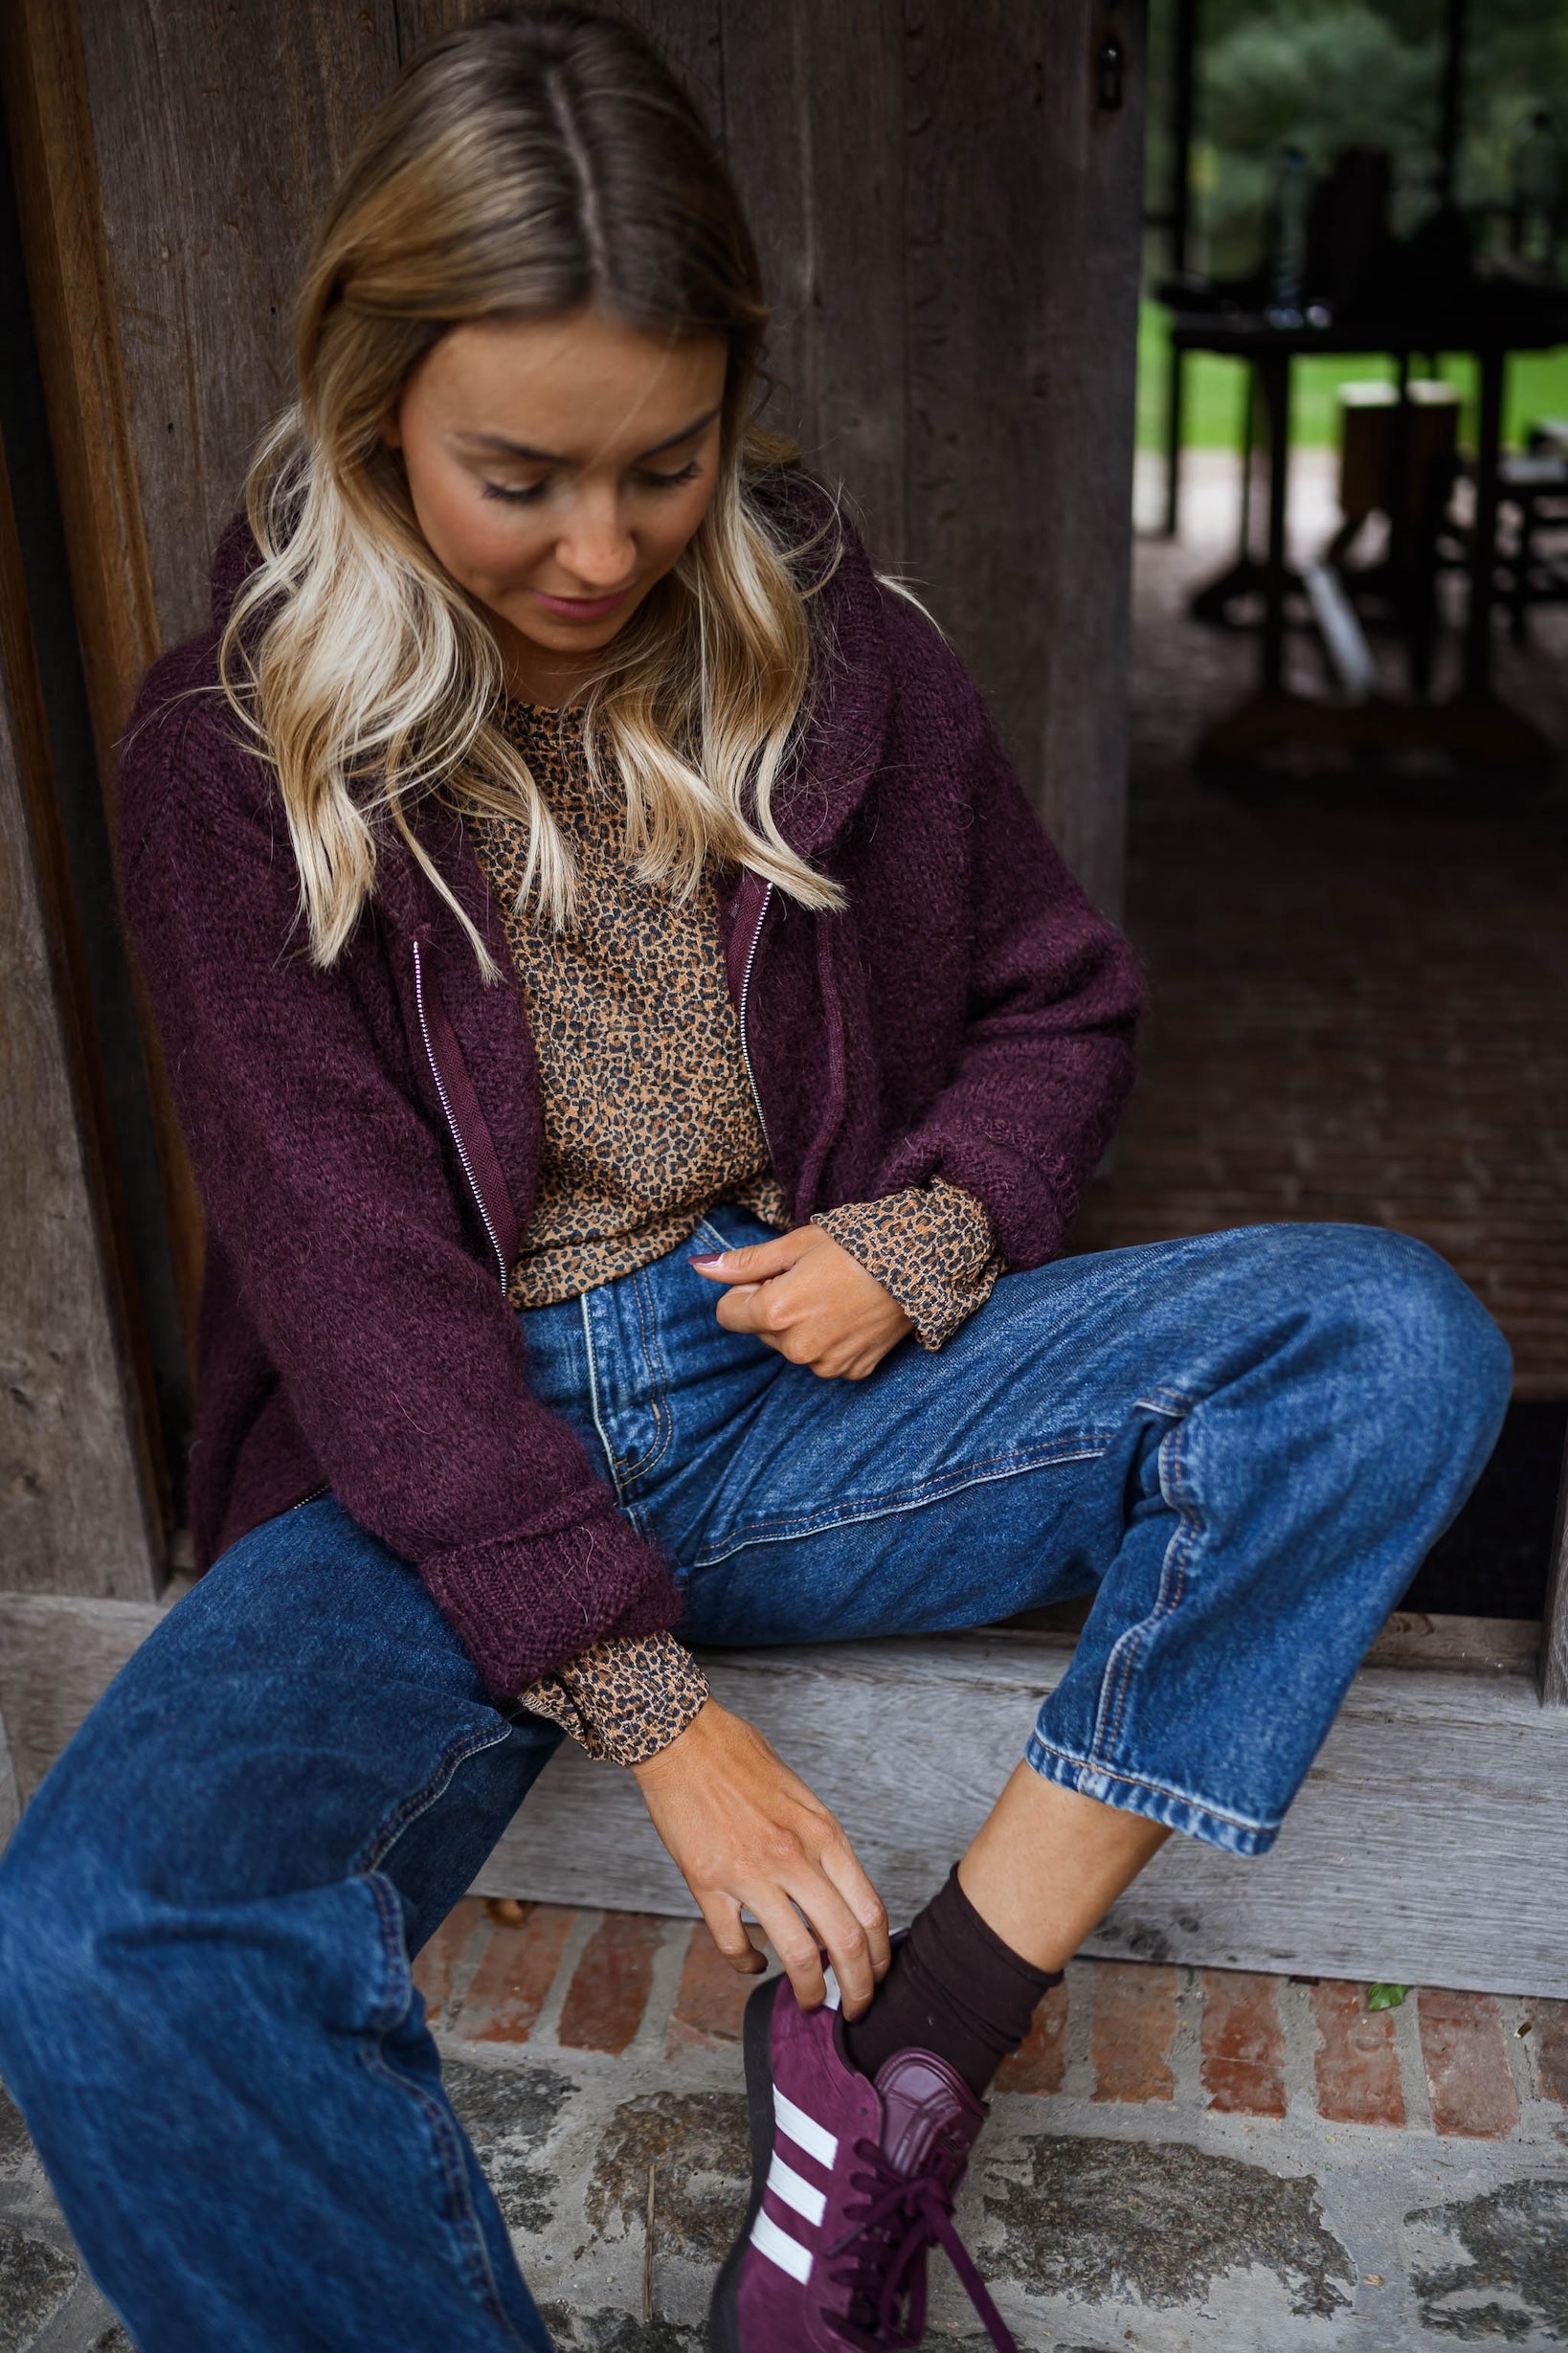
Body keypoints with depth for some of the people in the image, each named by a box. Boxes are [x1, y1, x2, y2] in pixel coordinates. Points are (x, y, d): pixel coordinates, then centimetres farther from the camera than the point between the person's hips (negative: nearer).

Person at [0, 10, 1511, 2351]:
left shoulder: (840, 651, 3)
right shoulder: (236, 758, -5)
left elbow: (1059, 1002, 14)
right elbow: (347, 1275, -12)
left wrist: (924, 1237, -8)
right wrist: (655, 1707, -19)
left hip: (795, 1380, 3)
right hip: (452, 1460, -2)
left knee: (1398, 1342, -18)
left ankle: (905, 2054, -19)